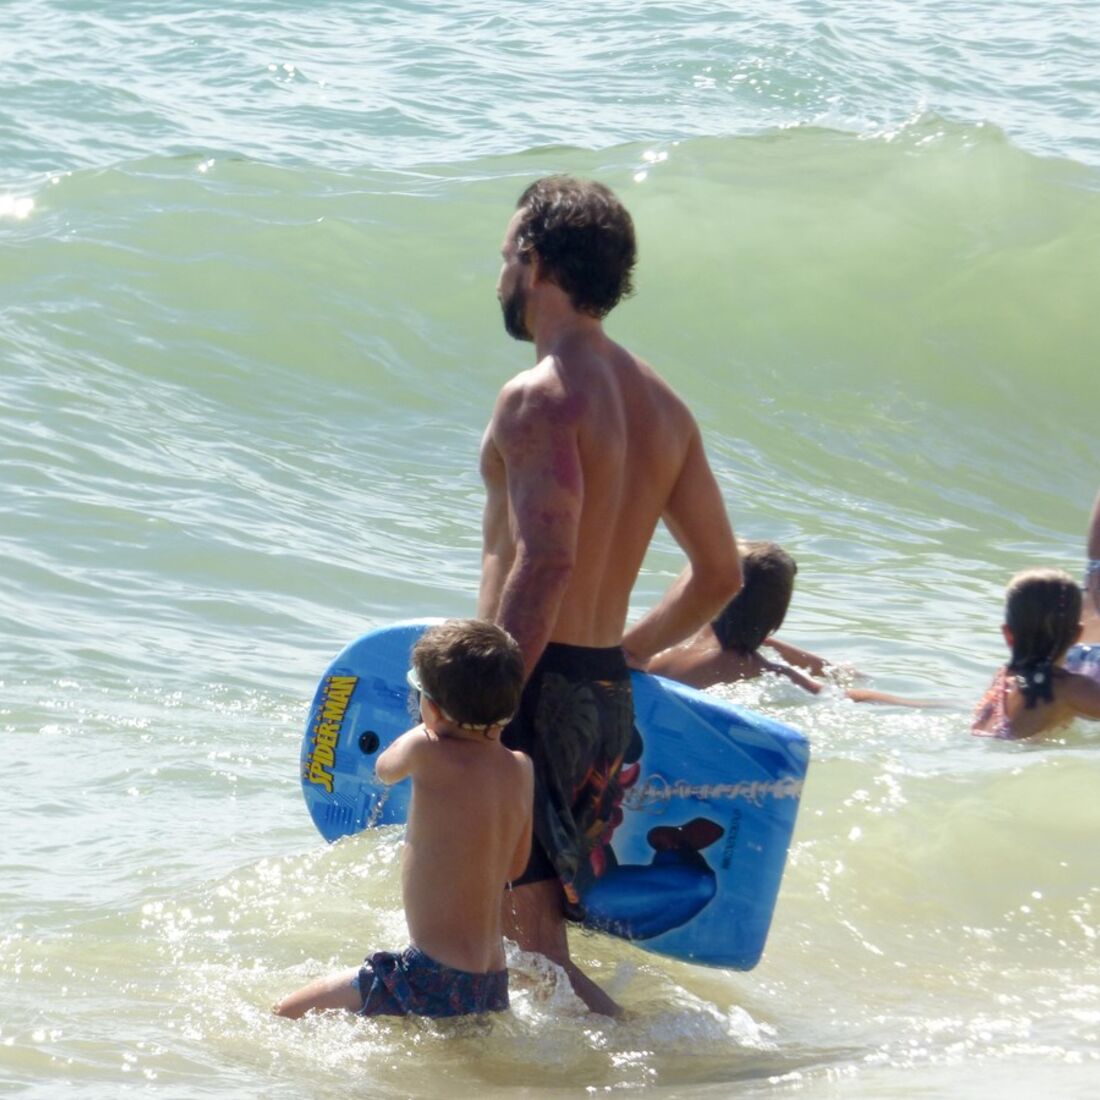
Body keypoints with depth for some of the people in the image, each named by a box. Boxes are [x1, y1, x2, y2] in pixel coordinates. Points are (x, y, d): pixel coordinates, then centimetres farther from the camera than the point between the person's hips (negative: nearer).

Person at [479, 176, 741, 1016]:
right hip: (607, 696, 9)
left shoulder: (542, 396, -14)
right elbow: (719, 575, 17)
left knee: (526, 929, -7)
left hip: (539, 686, -9)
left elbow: (546, 561, -25)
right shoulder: (661, 404, 13)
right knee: (539, 916, 17)